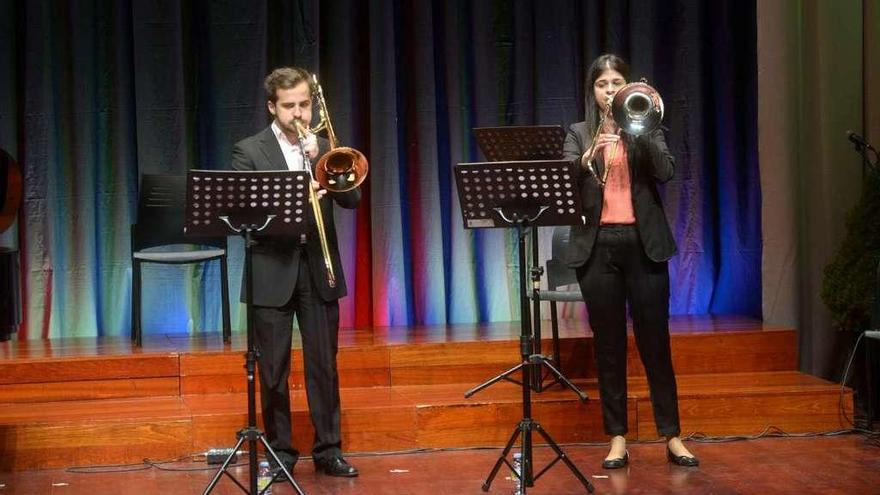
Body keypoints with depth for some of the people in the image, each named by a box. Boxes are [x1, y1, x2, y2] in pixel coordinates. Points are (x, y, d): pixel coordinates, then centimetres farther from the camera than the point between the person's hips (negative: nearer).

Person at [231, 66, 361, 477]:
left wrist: (321, 160, -12)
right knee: (273, 371, 3)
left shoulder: (324, 147, 11)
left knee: (324, 366, 5)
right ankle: (280, 451, 14)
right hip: (273, 272, -2)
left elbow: (351, 200, 1)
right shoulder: (249, 151, 0)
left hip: (319, 271, 3)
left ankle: (328, 449, 13)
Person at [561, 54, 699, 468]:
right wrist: (586, 159, -21)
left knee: (655, 341, -1)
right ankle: (617, 439, 7)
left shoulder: (645, 129, 11)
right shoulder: (579, 134, 11)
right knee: (608, 345, 2)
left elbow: (666, 172, -6)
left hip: (643, 244, 0)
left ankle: (672, 437, 5)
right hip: (597, 247, 1)